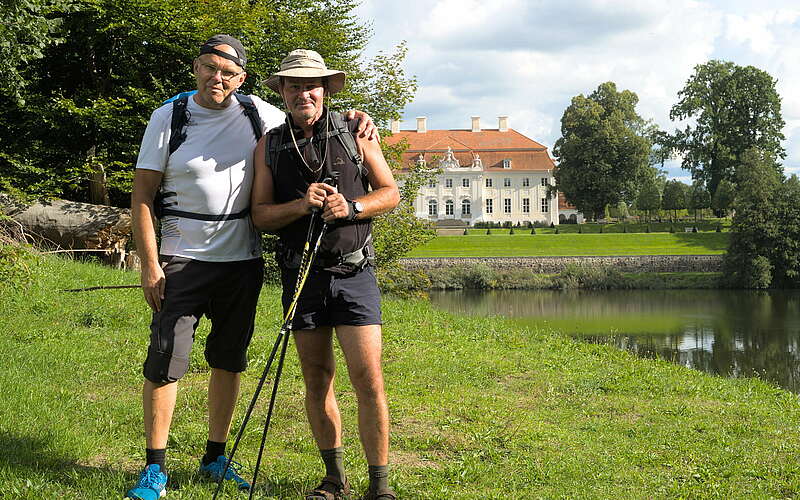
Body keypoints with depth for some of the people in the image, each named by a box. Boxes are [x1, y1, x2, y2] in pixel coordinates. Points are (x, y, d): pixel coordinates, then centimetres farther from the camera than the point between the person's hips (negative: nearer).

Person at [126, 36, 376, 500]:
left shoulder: (256, 113, 3)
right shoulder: (169, 118, -4)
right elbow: (143, 196, -4)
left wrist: (352, 118, 0)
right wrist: (150, 265, -11)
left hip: (242, 261, 3)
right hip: (182, 260, -3)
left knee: (229, 361, 11)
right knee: (165, 362, -6)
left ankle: (216, 457, 25)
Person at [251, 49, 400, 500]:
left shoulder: (354, 133, 3)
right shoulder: (269, 146, 6)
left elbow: (390, 192, 7)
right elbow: (260, 215, 4)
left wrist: (351, 207, -12)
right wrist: (300, 205, -14)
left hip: (354, 272, -2)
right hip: (302, 274, 2)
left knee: (368, 378, -9)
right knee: (317, 380, 7)